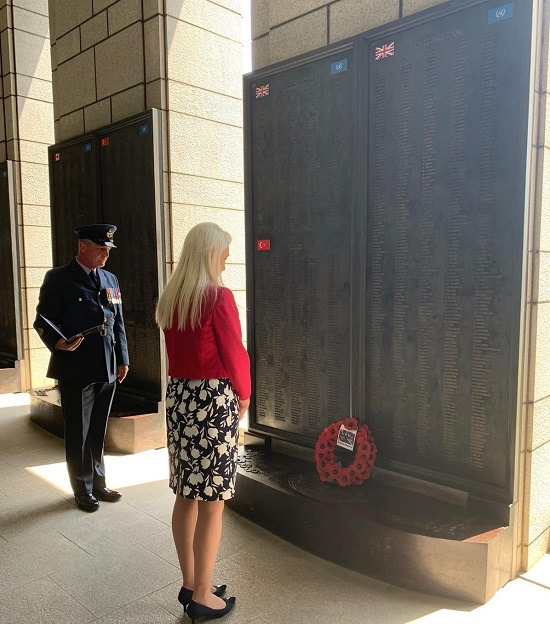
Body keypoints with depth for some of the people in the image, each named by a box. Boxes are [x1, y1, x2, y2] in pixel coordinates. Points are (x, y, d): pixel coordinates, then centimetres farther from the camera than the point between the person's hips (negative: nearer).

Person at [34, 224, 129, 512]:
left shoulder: (110, 280, 12)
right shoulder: (58, 278, -4)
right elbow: (43, 321, -7)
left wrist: (122, 359, 11)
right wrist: (59, 343, -26)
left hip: (107, 370, 5)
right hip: (75, 370, -5)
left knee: (98, 431, 16)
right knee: (78, 433, 8)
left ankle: (98, 483, 31)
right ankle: (83, 490, 23)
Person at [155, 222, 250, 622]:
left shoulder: (170, 299, 7)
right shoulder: (219, 297, -14)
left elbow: (175, 350, 11)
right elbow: (234, 353, -11)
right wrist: (244, 395, 4)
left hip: (178, 396, 8)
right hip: (214, 399, -8)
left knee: (186, 495, 16)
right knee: (212, 500, 4)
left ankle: (190, 584, 31)